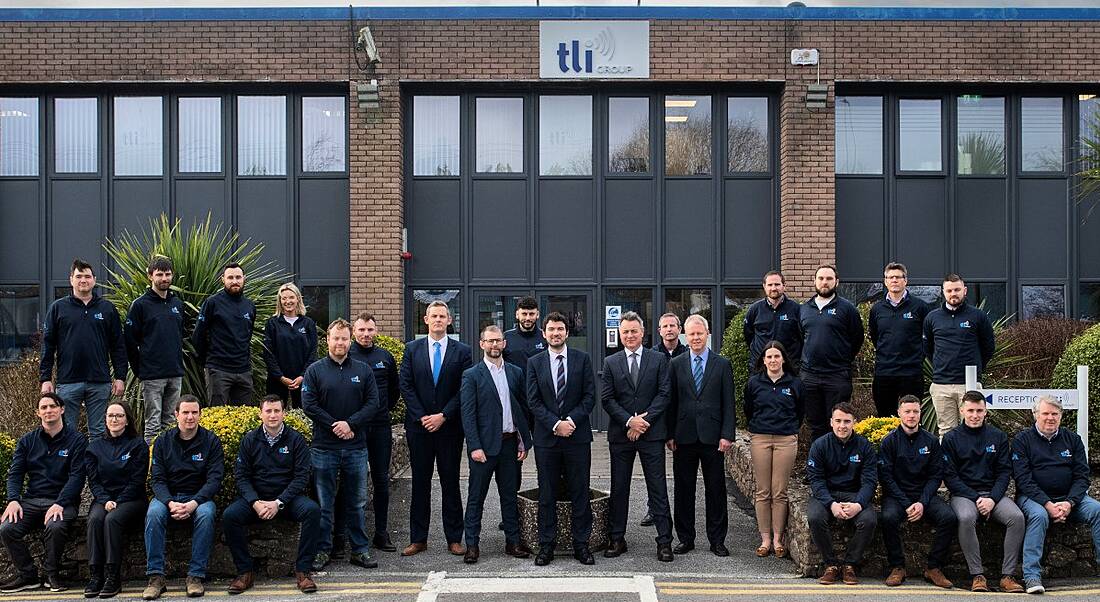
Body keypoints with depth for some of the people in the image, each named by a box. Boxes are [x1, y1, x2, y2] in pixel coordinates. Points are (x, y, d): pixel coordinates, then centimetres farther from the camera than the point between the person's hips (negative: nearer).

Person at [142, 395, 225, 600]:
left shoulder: (211, 441, 0)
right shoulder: (163, 441, 4)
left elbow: (215, 479, -8)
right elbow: (157, 479, -2)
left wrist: (193, 503, -24)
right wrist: (170, 503, -22)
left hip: (199, 497, -1)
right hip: (167, 496, 1)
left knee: (206, 514, -34)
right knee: (154, 513, -31)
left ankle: (196, 576, -28)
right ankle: (155, 577, -28)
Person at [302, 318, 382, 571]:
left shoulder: (363, 370, 7)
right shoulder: (315, 370, 2)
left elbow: (373, 403, 1)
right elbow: (309, 405, -4)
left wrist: (350, 423, -12)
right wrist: (334, 425, -11)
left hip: (356, 447, 2)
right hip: (324, 447, -1)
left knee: (357, 502, 8)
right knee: (324, 503, 4)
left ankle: (360, 550, 16)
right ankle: (323, 550, 13)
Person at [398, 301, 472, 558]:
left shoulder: (462, 351, 2)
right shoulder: (412, 349, 6)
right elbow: (406, 385, 1)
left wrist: (443, 416, -11)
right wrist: (422, 417, -8)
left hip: (450, 427, -1)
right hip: (419, 426, 1)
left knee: (450, 482, 4)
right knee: (420, 482, 6)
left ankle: (454, 539, 10)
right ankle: (418, 539, 13)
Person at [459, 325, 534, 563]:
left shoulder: (515, 372, 10)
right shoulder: (472, 376, -3)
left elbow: (523, 407, 11)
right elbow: (468, 414, -7)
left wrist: (524, 441, 5)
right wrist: (475, 446, -14)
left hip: (509, 443, 4)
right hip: (484, 445, -4)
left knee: (510, 495, 11)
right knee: (476, 497, 3)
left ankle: (513, 541, 18)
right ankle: (472, 544, 9)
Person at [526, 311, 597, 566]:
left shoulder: (582, 359, 4)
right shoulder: (534, 363, 5)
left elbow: (590, 395, 0)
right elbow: (533, 401, -1)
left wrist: (571, 420, -13)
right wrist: (556, 424, -13)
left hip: (577, 436, 0)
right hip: (546, 439, 0)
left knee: (579, 493, 4)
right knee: (547, 495, 5)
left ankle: (581, 544, 12)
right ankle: (546, 546, 12)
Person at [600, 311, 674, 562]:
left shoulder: (659, 359, 5)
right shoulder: (610, 362, 7)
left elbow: (664, 394, -2)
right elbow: (606, 398, 1)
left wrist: (645, 419, -12)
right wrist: (629, 421, -12)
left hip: (651, 432, -1)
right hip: (620, 434, 2)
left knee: (658, 489, -1)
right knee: (619, 488, 7)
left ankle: (664, 541, 3)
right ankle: (617, 539, 15)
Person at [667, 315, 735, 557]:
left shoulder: (722, 365, 5)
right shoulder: (676, 364, 6)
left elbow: (728, 403, 2)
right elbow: (670, 401, 6)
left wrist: (727, 435, -6)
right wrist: (670, 434, 0)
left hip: (712, 436, -1)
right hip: (684, 436, 1)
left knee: (715, 490, 4)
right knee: (683, 490, 6)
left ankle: (717, 540, 13)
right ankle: (686, 538, 16)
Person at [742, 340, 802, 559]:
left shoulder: (794, 383, 5)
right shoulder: (754, 382, 5)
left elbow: (800, 413, 16)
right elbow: (748, 411, 17)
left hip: (786, 440, -1)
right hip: (760, 440, 1)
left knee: (780, 492, -1)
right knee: (762, 492, 1)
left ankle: (778, 539, 6)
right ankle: (765, 539, 7)